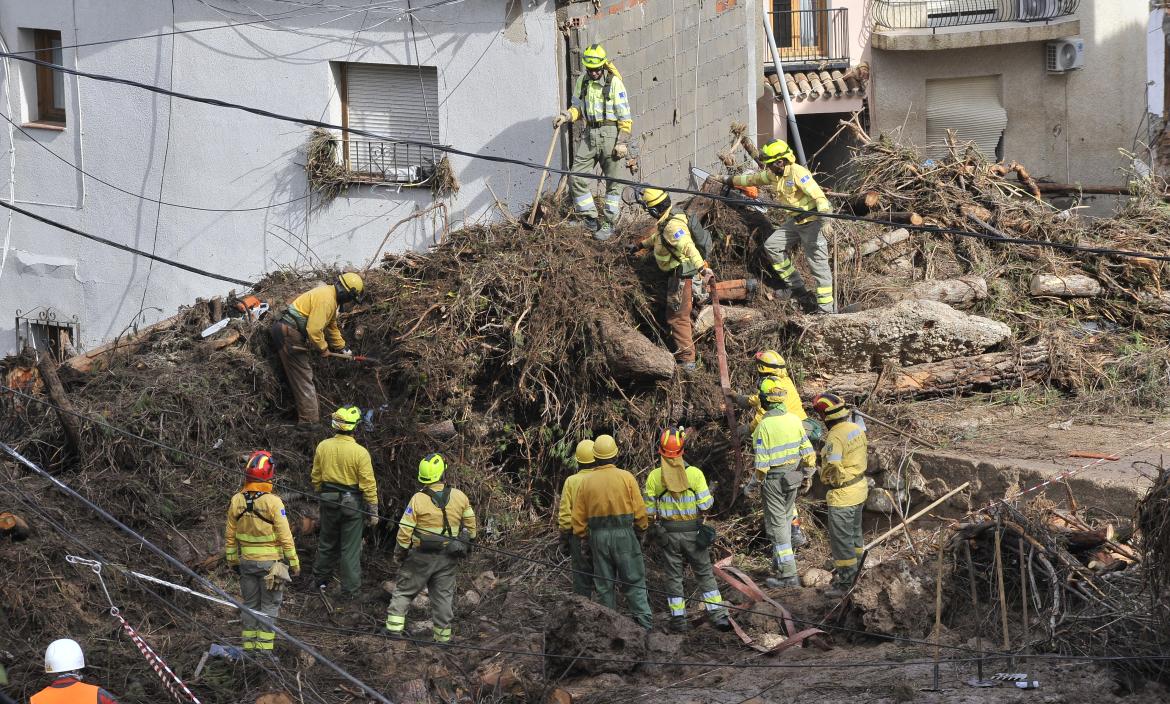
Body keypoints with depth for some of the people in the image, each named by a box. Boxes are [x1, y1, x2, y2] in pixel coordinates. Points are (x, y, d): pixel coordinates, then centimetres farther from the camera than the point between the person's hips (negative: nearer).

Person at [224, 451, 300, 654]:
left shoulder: (237, 501, -3)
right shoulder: (272, 502, -17)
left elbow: (230, 535, 5)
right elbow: (285, 536, -13)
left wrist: (232, 559, 17)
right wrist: (294, 562, -4)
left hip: (246, 561, 4)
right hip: (270, 562, -4)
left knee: (250, 604, 15)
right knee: (269, 606, 5)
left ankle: (249, 646, 18)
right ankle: (264, 647, 3)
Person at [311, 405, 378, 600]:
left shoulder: (323, 446, -6)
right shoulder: (360, 452, -19)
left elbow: (316, 476, 6)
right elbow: (368, 484, -15)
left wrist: (320, 495, 22)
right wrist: (373, 511, -7)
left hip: (328, 500, 4)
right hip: (352, 502, -4)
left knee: (327, 542, 22)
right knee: (350, 548, 6)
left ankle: (320, 579, 35)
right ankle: (349, 590, 11)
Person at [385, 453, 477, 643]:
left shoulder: (418, 499, -15)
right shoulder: (459, 497, -5)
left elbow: (405, 531, -12)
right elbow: (470, 524, 5)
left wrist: (399, 554, 3)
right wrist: (467, 544, 22)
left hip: (421, 557, -3)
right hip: (448, 558, 3)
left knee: (404, 591, 10)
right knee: (443, 595, 12)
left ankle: (394, 629, 5)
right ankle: (443, 636, 16)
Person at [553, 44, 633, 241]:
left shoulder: (614, 82, -10)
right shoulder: (582, 81, 7)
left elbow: (625, 117, -8)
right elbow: (578, 107, 19)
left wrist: (622, 142, -12)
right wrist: (566, 116, -2)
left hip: (611, 134, -5)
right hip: (589, 135, 5)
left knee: (613, 181, 3)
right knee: (577, 178, -1)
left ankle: (609, 223, 13)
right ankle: (591, 219, 12)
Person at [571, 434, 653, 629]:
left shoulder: (586, 482, 2)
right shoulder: (626, 477, -5)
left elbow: (578, 517, 4)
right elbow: (640, 511, -4)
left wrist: (585, 538, 15)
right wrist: (640, 533, 11)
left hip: (598, 537, 2)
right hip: (624, 533, -2)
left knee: (604, 585, 9)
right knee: (634, 582, 3)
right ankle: (644, 622, -5)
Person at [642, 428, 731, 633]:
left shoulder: (654, 476, -7)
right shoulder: (695, 473, -10)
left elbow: (649, 510, -3)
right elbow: (705, 504, -8)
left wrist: (654, 528, 15)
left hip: (668, 534, 1)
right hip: (693, 531, 0)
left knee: (674, 576, 10)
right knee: (705, 574, 8)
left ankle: (678, 618, 11)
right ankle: (718, 615, 5)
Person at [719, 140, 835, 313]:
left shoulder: (797, 172, -21)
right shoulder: (774, 175, 7)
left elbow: (818, 195, -29)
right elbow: (754, 179, 26)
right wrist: (729, 180, 37)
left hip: (812, 221, -10)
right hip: (796, 221, 10)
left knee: (818, 265, -9)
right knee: (772, 245, 10)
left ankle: (826, 309, -8)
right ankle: (796, 287, 13)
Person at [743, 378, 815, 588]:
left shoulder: (764, 426, -21)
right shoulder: (794, 420, -2)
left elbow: (762, 464, -20)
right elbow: (808, 452, 3)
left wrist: (751, 487, -7)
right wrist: (807, 477, 16)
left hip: (774, 481, -6)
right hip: (793, 477, 6)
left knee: (777, 525, 1)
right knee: (785, 519, 24)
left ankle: (788, 574, 0)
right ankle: (781, 559, 39)